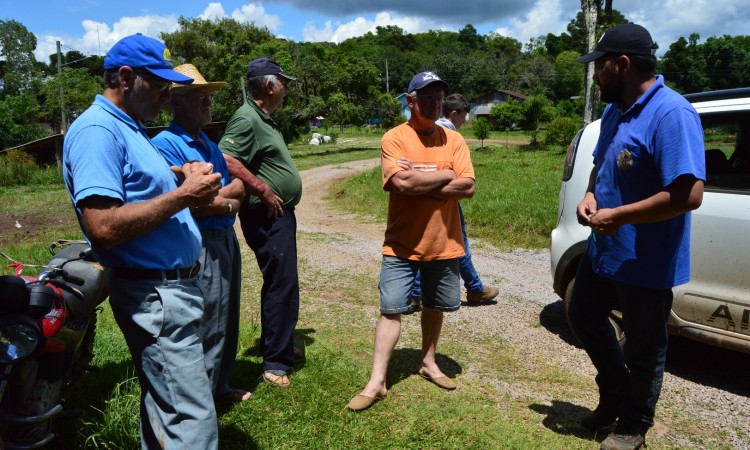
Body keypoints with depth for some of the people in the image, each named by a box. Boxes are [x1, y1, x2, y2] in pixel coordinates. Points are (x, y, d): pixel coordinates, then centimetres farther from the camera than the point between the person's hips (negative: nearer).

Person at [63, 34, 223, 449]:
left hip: (172, 286, 10)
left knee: (164, 407, 20)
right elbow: (103, 227, -26)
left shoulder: (128, 128, 16)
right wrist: (182, 196, -21)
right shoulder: (96, 130, -16)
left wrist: (184, 177, 6)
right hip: (154, 295, -10)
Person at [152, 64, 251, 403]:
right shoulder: (166, 144, -14)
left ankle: (220, 385, 34)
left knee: (227, 320, 18)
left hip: (226, 239, 9)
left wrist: (213, 198, -12)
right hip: (200, 247, -9)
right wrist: (225, 201, -8)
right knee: (206, 327, 0)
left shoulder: (208, 143, 14)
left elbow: (239, 186, 8)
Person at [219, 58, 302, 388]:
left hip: (281, 213, 11)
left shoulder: (264, 119, 15)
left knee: (282, 283, 18)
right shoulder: (246, 119, -17)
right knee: (281, 284, -6)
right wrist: (264, 191, -24)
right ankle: (275, 363, 5)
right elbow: (227, 162, -29)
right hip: (268, 215, -10)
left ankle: (279, 345, 34)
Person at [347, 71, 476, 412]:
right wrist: (445, 175, -11)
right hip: (402, 244, -3)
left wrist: (418, 182, -17)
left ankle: (429, 362, 37)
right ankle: (377, 382, 5)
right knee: (391, 310, -1)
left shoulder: (454, 140, 2)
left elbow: (467, 187, -10)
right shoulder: (394, 138, -7)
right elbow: (401, 182, -23)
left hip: (445, 244, 4)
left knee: (435, 307, 17)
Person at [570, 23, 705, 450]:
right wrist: (590, 196, -1)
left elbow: (689, 194, -30)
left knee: (643, 347, 10)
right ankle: (615, 398, 44)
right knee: (585, 318, 22)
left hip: (646, 263, -9)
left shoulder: (671, 113, -23)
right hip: (603, 251, 9)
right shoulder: (615, 111, 6)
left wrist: (619, 216, -23)